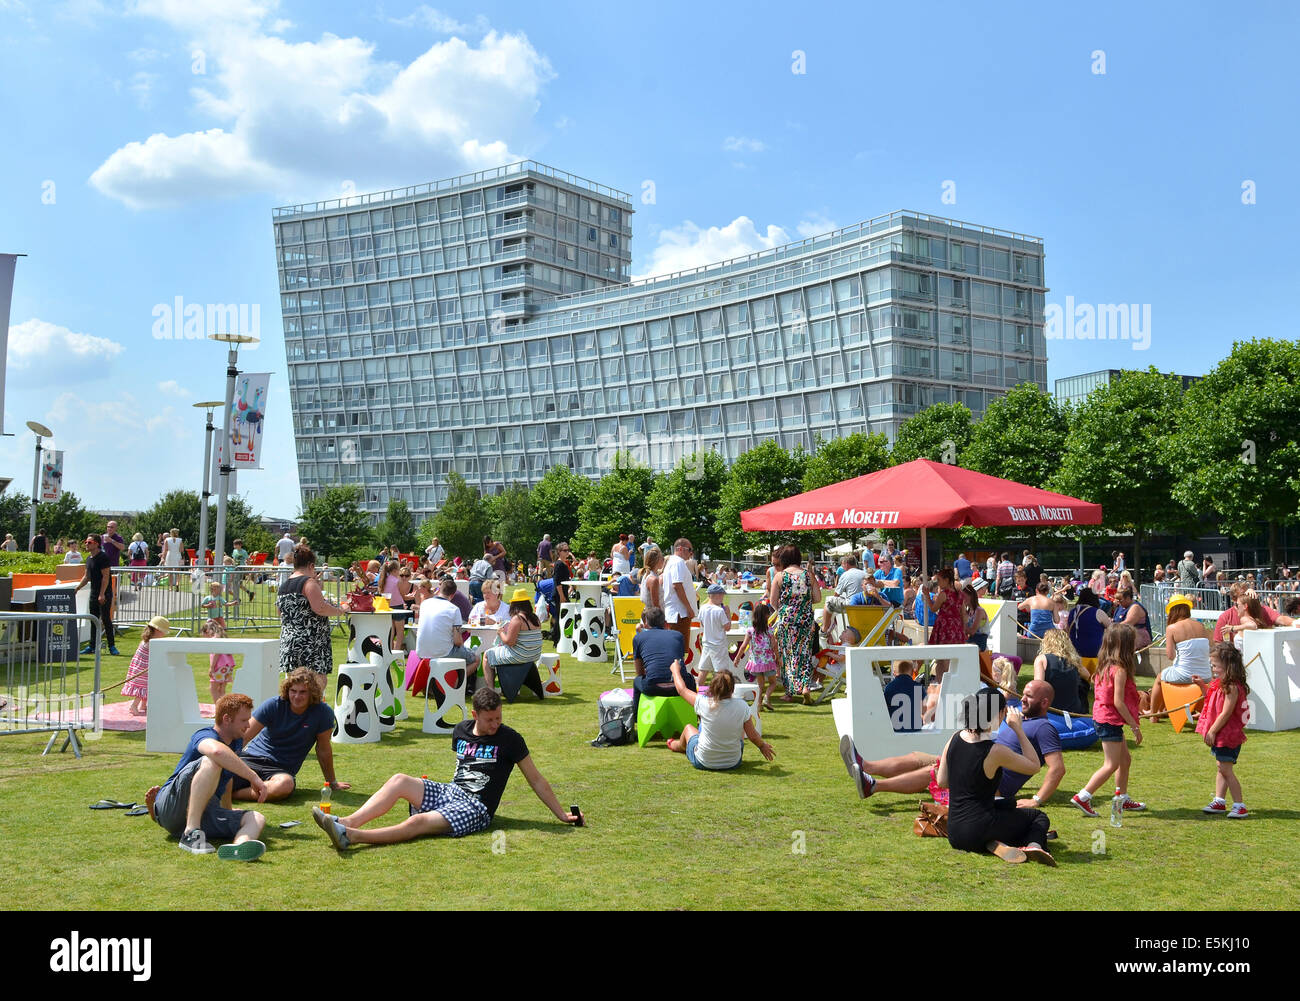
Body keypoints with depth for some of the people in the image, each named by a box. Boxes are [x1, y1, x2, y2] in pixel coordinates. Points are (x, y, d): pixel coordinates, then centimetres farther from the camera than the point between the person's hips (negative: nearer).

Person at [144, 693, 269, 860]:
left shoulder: (237, 743, 18)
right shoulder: (205, 735, -9)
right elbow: (217, 750, -36)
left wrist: (228, 813, 40)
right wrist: (253, 777, -31)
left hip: (203, 817, 7)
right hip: (172, 805, -7)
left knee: (257, 819, -21)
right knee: (211, 762, -32)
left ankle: (238, 847, -59)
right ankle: (191, 834, -38)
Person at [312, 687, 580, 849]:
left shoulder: (509, 739, -8)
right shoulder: (462, 730, 7)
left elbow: (536, 781, -4)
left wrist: (562, 814, -5)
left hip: (475, 808, -6)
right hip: (449, 792, 6)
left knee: (419, 822, -29)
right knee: (400, 780, -14)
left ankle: (351, 836, -40)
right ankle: (348, 822, -28)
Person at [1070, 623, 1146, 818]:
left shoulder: (1105, 666, 8)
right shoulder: (1120, 670, -19)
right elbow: (1118, 702, -21)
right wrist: (1135, 726, -15)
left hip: (1103, 719, 10)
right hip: (1111, 721, -10)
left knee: (1125, 759, 20)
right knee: (1111, 765, -5)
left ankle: (1123, 799, 29)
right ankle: (1082, 797, -6)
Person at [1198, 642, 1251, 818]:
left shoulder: (1232, 687, -22)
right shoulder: (1221, 683, 9)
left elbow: (1226, 713, -23)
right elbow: (1211, 700, 23)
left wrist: (1212, 731, -19)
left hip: (1228, 735, -10)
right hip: (1220, 735, 10)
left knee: (1226, 769, -6)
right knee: (1221, 768, 15)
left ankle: (1240, 806, 0)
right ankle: (1219, 802, 22)